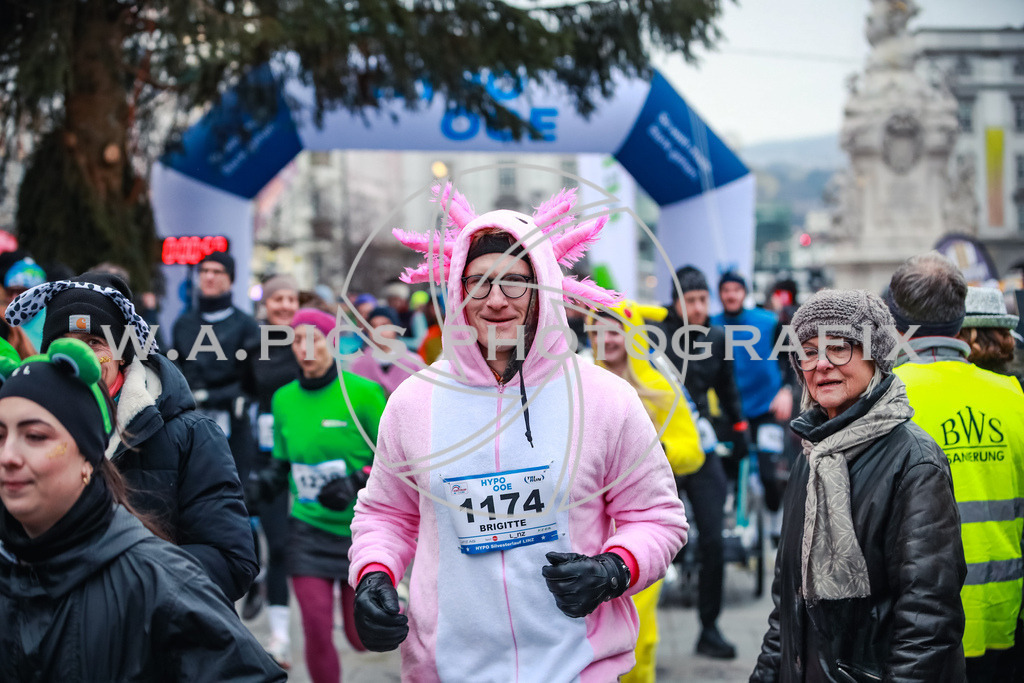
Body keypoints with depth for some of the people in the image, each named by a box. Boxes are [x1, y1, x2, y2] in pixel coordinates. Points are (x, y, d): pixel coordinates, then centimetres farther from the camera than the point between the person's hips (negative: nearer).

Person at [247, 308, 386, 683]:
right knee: (316, 631, -4)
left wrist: (355, 484, -21)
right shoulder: (284, 399, 4)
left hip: (360, 530, -3)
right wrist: (258, 486, -4)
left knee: (362, 637, 5)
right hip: (308, 529, 3)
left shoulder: (364, 392, -10)